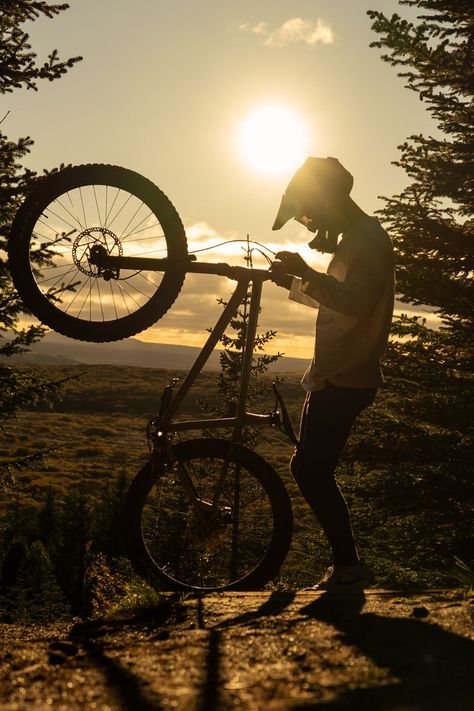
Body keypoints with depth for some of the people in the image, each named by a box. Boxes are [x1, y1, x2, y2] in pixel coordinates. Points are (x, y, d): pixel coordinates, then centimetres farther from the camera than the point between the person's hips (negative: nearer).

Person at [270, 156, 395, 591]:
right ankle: (346, 567, 19)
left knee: (311, 471, -12)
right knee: (312, 470, 13)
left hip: (344, 379, -11)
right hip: (334, 376, 11)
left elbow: (356, 301, -28)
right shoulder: (355, 238, 20)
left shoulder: (368, 237, -12)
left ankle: (349, 569, -5)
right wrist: (294, 282, 17)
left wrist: (307, 272, -25)